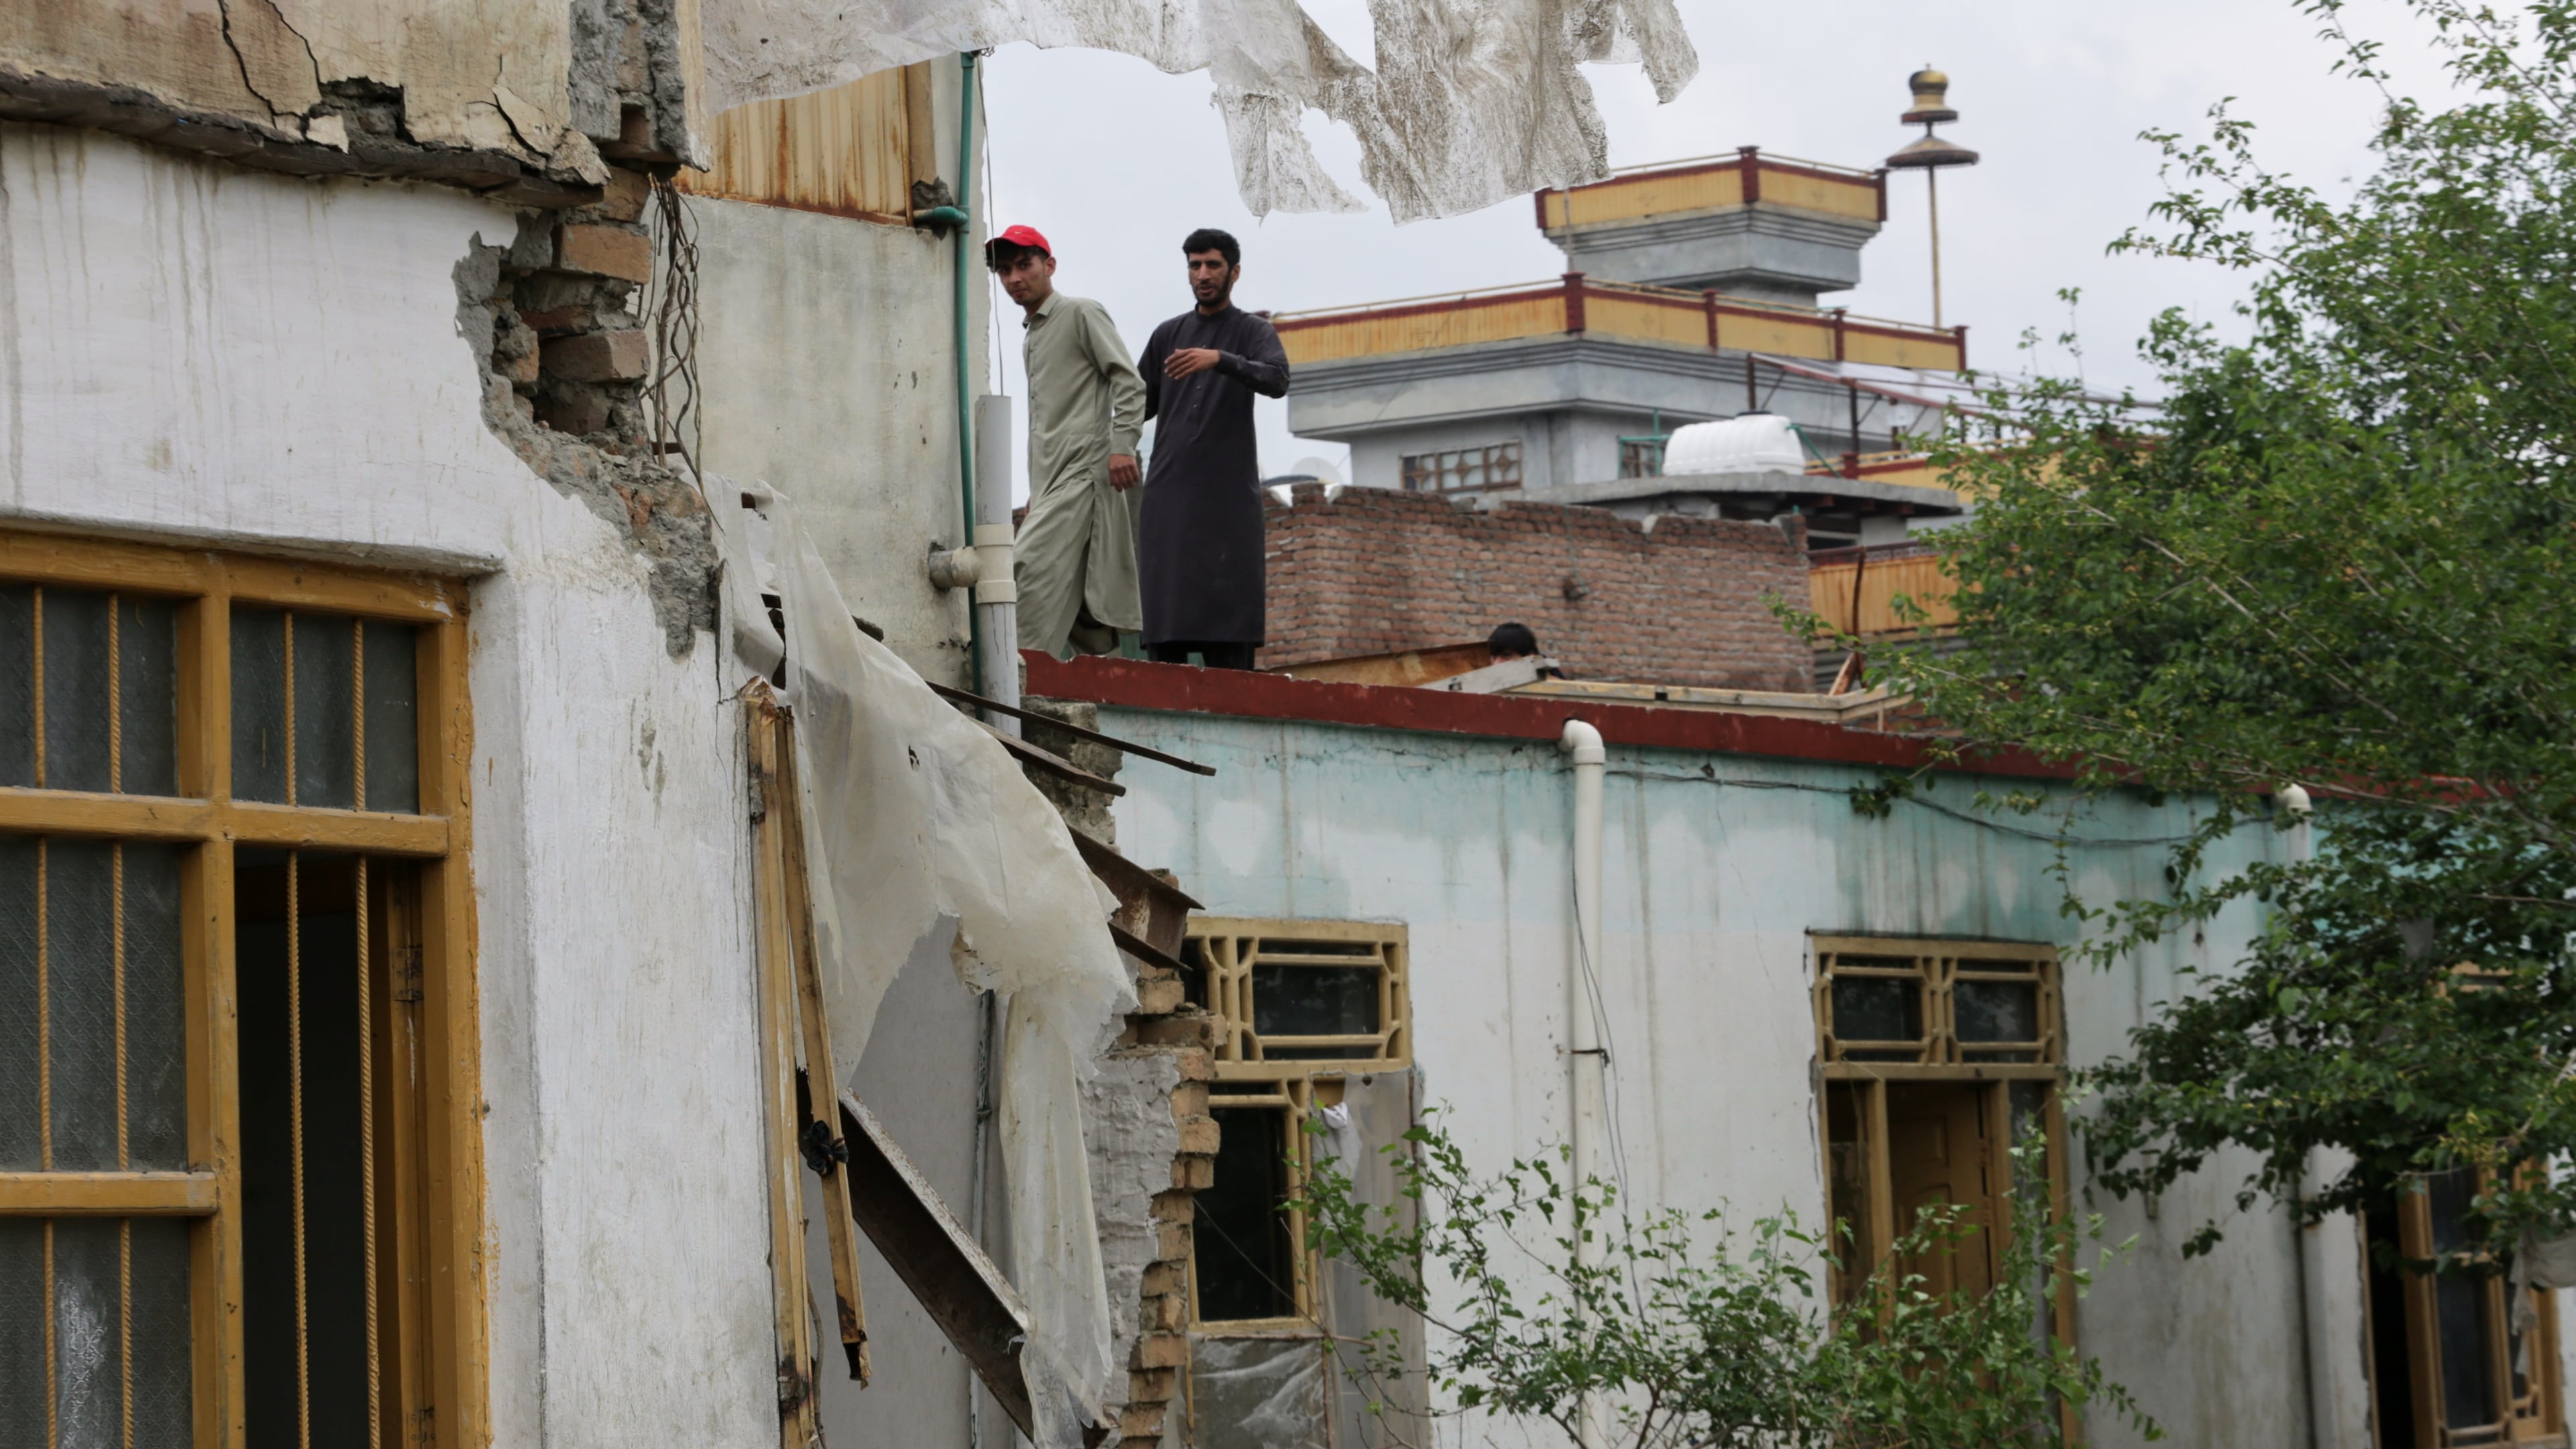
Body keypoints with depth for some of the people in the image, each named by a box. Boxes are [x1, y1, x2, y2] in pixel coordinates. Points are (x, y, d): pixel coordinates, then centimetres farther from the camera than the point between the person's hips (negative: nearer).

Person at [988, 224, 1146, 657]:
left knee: (1032, 562, -24)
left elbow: (1128, 382, -7)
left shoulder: (1081, 314, 2)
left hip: (1084, 471, -9)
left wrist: (1122, 444, -19)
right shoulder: (1030, 338, 26)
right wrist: (1036, 494, 24)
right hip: (1052, 482, 9)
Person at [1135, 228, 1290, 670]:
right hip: (1169, 491, 4)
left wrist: (1219, 359, -30)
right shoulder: (1169, 334, 18)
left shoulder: (1253, 331, 6)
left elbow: (1277, 380, -14)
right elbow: (1141, 404, 20)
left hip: (1227, 490, -4)